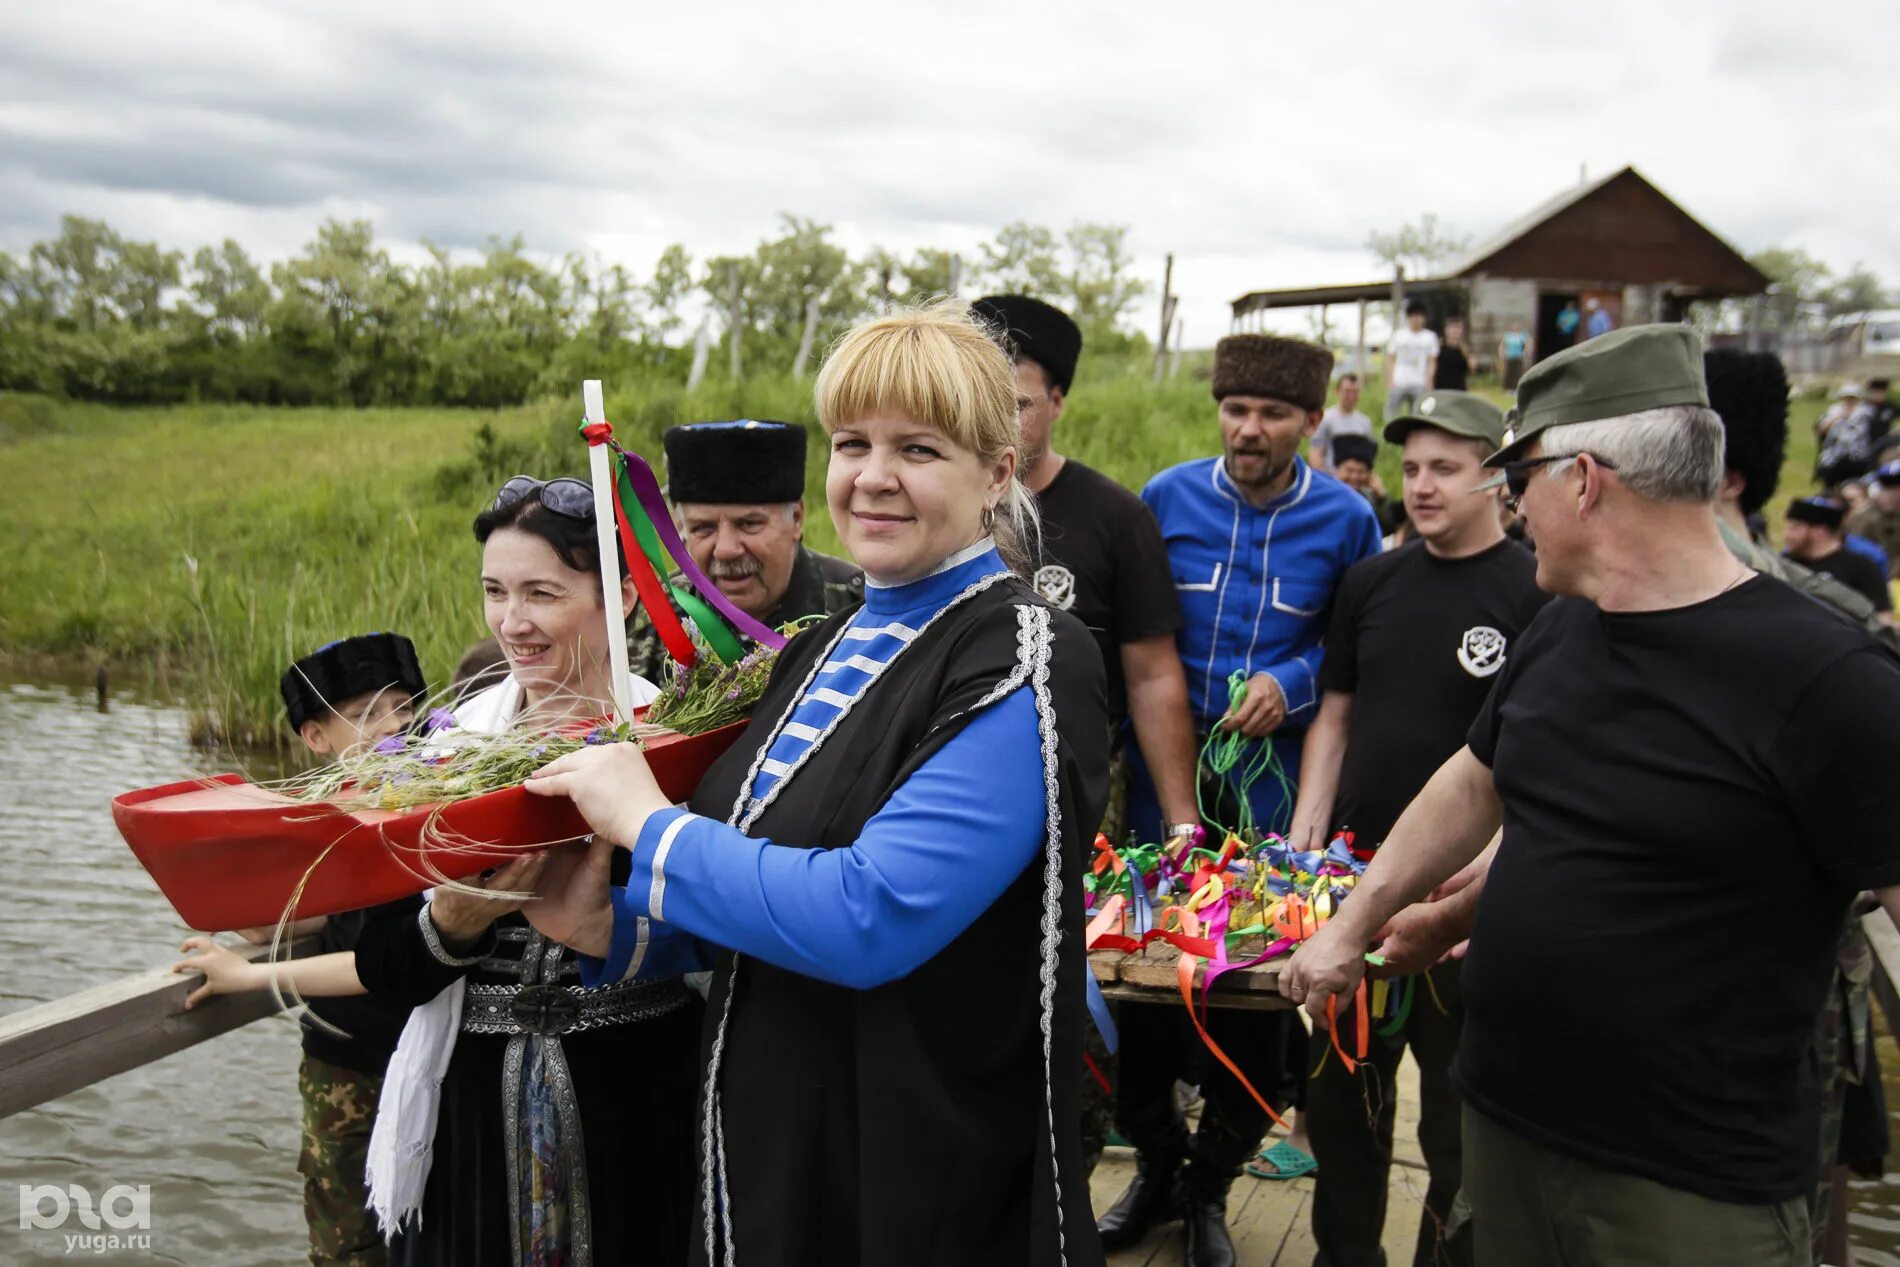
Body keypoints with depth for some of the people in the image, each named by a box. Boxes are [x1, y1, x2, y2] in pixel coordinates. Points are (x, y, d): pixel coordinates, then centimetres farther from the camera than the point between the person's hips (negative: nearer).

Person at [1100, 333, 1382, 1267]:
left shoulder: (1346, 519, -2)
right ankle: (1156, 1165, 29)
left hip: (1274, 782, 0)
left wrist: (1291, 682, -11)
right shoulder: (1166, 498, -1)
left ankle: (1213, 1184, 28)